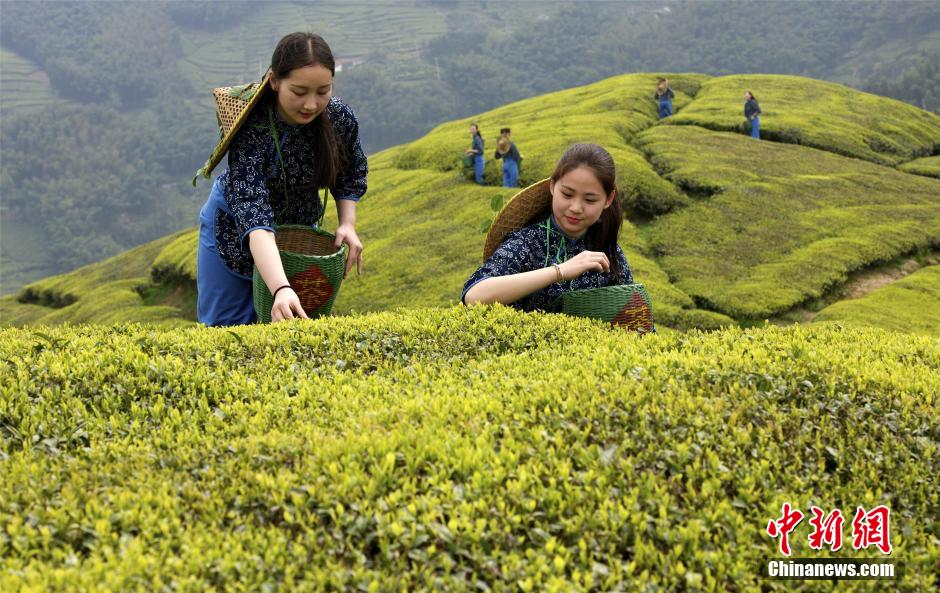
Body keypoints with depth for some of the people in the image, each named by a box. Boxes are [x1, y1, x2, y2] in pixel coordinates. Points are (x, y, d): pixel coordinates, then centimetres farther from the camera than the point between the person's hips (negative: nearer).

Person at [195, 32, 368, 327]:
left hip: (300, 225, 4)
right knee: (226, 325, 9)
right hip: (236, 229, -3)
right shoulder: (250, 129, -38)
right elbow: (253, 216, -49)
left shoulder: (340, 118, -24)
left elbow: (351, 174, -1)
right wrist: (281, 289, -62)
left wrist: (347, 224, -18)